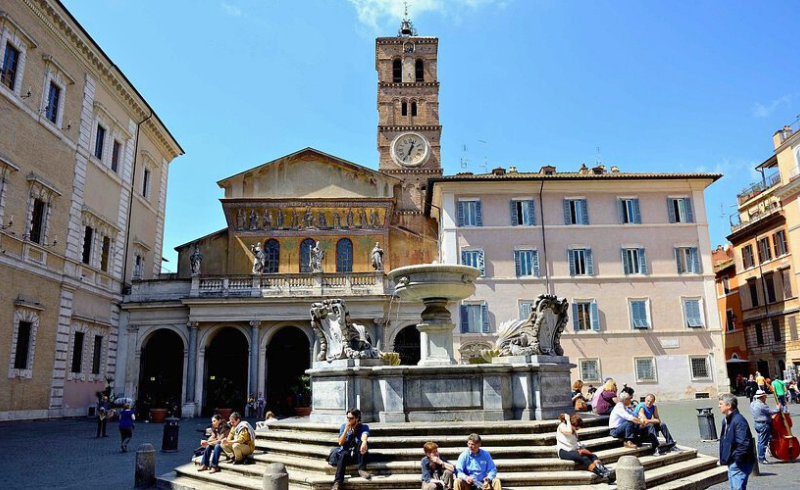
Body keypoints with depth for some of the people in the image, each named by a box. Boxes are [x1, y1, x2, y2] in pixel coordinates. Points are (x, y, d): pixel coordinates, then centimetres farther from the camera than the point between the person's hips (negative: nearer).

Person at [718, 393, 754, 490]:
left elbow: (744, 444, -26)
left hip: (740, 465, -10)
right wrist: (724, 458, 14)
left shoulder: (739, 421, -21)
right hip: (731, 463, 10)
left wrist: (736, 458, -20)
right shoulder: (726, 420, 10)